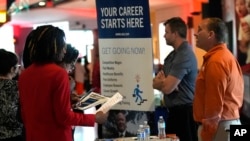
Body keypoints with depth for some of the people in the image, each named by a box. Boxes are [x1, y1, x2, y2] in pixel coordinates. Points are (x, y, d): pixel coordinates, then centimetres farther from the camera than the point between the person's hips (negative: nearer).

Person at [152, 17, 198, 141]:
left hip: (185, 112, -10)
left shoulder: (184, 55, -18)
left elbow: (167, 88, -22)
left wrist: (160, 81, 1)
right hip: (174, 111, 10)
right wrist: (163, 81, -11)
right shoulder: (173, 54, 13)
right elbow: (155, 83, 12)